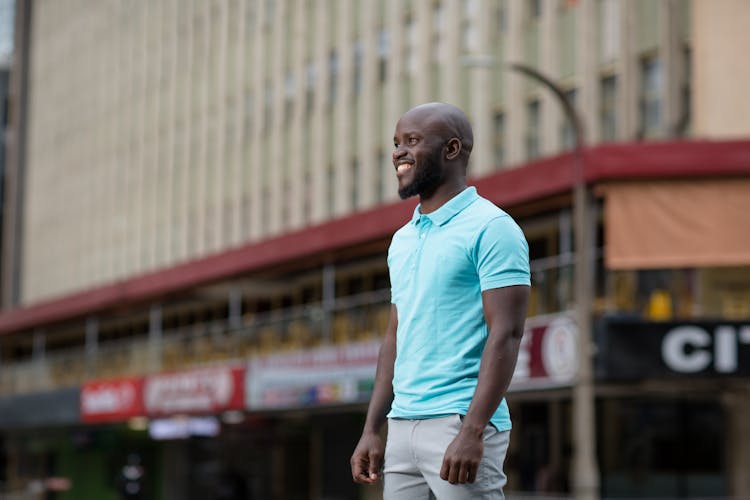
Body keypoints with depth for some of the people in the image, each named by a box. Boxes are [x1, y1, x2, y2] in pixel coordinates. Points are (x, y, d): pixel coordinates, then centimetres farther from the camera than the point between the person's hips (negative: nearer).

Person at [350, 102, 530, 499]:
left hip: (460, 424, -8)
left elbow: (505, 335, -14)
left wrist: (472, 432, -21)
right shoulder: (402, 239, 17)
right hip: (401, 427, 8)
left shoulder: (491, 228, -7)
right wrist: (371, 430, 13)